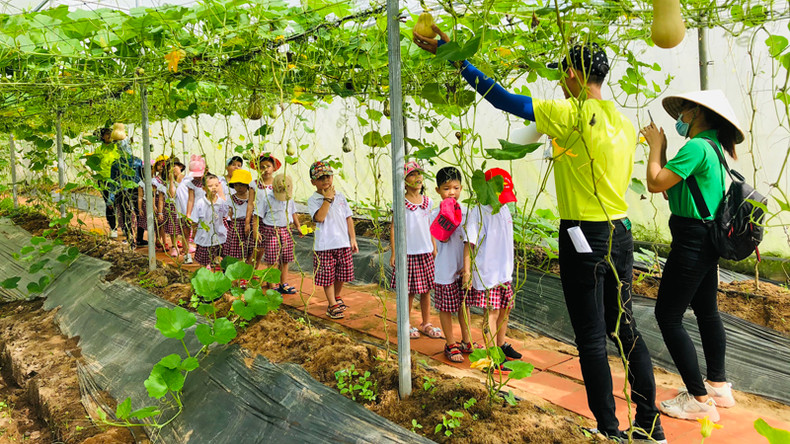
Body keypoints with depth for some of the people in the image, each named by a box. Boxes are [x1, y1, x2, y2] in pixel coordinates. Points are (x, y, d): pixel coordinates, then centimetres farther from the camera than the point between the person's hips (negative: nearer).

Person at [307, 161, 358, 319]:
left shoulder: (340, 196, 7)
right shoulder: (313, 200, -6)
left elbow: (348, 218, 11)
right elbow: (319, 217, -23)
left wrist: (353, 239, 7)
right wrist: (328, 199, -20)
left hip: (343, 243, 4)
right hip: (324, 245, -4)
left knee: (342, 273, 14)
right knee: (327, 276, 3)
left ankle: (337, 297, 38)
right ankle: (332, 304, 17)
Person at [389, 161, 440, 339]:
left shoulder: (427, 201, 6)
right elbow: (394, 228, -5)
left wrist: (434, 248, 15)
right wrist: (393, 253, -7)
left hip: (426, 252, 4)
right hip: (408, 253, -4)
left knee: (426, 290, 11)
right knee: (409, 291, 4)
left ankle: (426, 324, 25)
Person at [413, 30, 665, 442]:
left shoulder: (573, 114, -14)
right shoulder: (624, 123, 10)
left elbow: (506, 100, -17)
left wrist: (456, 59, -11)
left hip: (586, 237, -8)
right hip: (620, 232, 8)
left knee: (591, 337, 3)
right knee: (624, 327, 17)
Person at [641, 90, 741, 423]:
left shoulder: (697, 146, -18)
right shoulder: (712, 147, 13)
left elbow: (656, 183, -19)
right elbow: (670, 188, 13)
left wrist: (656, 145, -6)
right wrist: (660, 148, 11)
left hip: (692, 242, -10)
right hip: (708, 242, 10)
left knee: (668, 316, -5)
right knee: (706, 312, 19)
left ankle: (699, 400, 1)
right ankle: (718, 386, 33)